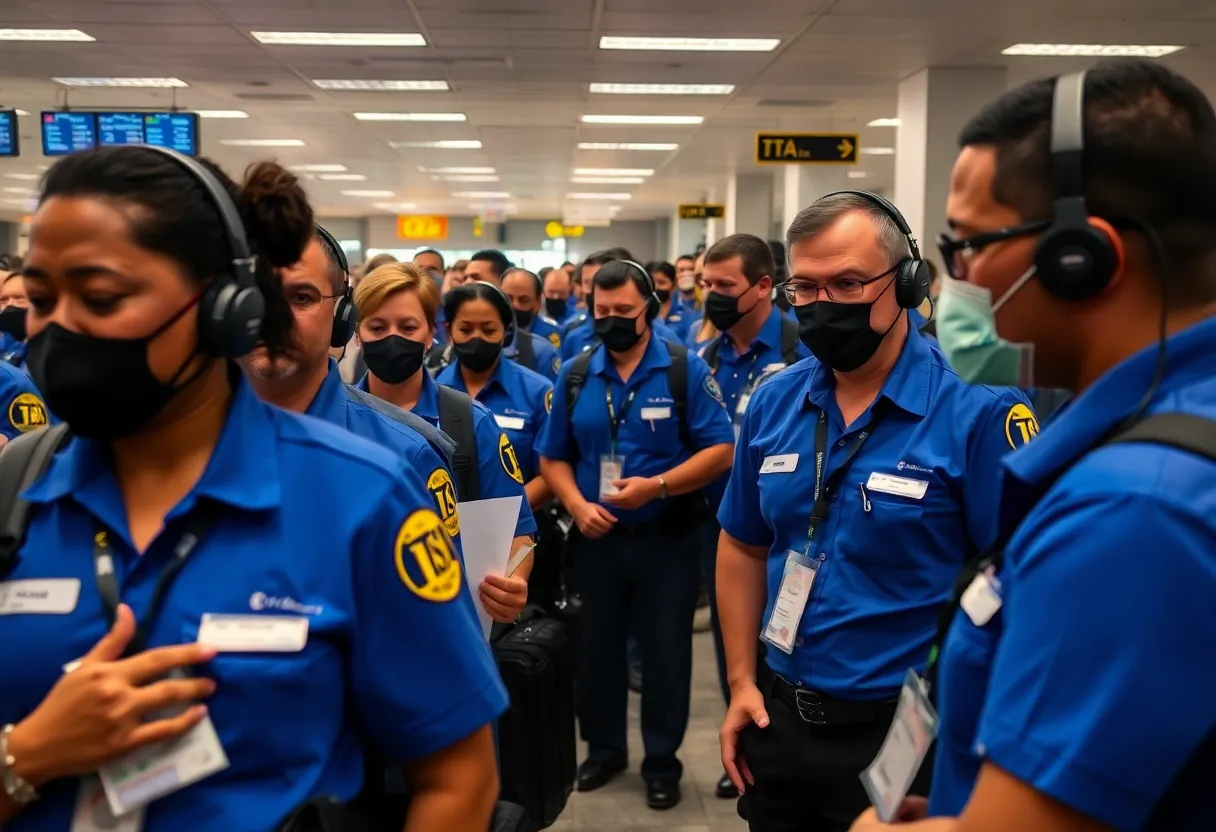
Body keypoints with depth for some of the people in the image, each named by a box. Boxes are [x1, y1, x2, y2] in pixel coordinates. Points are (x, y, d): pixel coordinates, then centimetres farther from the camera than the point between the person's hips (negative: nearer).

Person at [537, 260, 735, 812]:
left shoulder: (685, 369, -9)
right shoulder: (575, 375, 2)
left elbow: (720, 451, -13)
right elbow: (553, 457, 7)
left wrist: (656, 486, -23)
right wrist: (577, 505, -11)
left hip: (668, 538, -3)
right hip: (597, 537, 3)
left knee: (665, 652, 8)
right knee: (597, 648, 15)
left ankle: (662, 762, 25)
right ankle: (604, 748, 35)